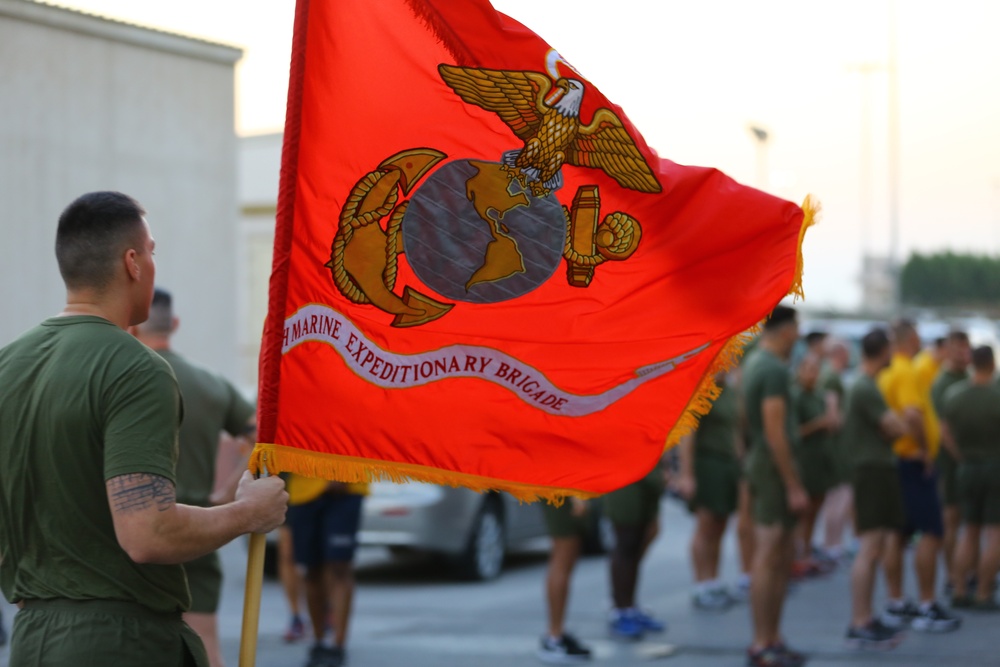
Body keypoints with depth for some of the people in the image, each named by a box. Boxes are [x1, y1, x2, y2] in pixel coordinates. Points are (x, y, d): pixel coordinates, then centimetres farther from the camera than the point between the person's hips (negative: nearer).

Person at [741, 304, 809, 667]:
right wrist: (794, 486, -19)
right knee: (768, 558, -6)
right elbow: (775, 433, -21)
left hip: (762, 462, 10)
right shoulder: (774, 369, -16)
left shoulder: (754, 362, 14)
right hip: (774, 465, -10)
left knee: (784, 555, 14)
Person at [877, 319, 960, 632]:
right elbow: (912, 415, -31)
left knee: (898, 535, 12)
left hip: (894, 461, 9)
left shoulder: (885, 373, 11)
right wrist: (925, 449, -20)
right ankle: (927, 608, -4)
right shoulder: (906, 373, -17)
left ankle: (896, 605, 17)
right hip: (913, 462, -9)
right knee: (931, 533, -5)